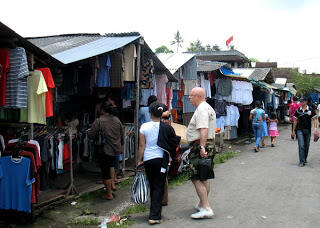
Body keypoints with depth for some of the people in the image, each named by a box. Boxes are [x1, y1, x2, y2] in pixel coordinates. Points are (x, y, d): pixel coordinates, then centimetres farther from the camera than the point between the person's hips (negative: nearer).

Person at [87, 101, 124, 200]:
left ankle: (109, 194, 12)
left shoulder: (99, 121, -14)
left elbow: (91, 135, -13)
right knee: (111, 165, 32)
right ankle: (112, 184, 28)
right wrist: (121, 145, 25)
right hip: (116, 150, 6)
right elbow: (122, 135, 11)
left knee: (105, 171, 5)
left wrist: (88, 131, 9)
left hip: (105, 150, -6)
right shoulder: (117, 120, 4)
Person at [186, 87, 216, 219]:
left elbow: (204, 130, -26)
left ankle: (206, 209, -13)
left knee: (196, 179, -10)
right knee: (205, 178, 16)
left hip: (200, 146, -11)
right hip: (210, 144, 11)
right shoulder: (209, 108, 20)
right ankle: (203, 204, 26)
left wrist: (202, 147, -32)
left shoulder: (201, 109, -14)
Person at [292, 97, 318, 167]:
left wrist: (315, 128, -16)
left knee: (306, 146, 10)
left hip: (308, 130, 0)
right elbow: (295, 121, 10)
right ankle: (302, 161, -9)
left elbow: (315, 119, -2)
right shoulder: (298, 111, 2)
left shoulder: (310, 110, -3)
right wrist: (293, 130, 10)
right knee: (301, 145, -10)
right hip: (300, 130, 0)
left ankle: (304, 159, 26)